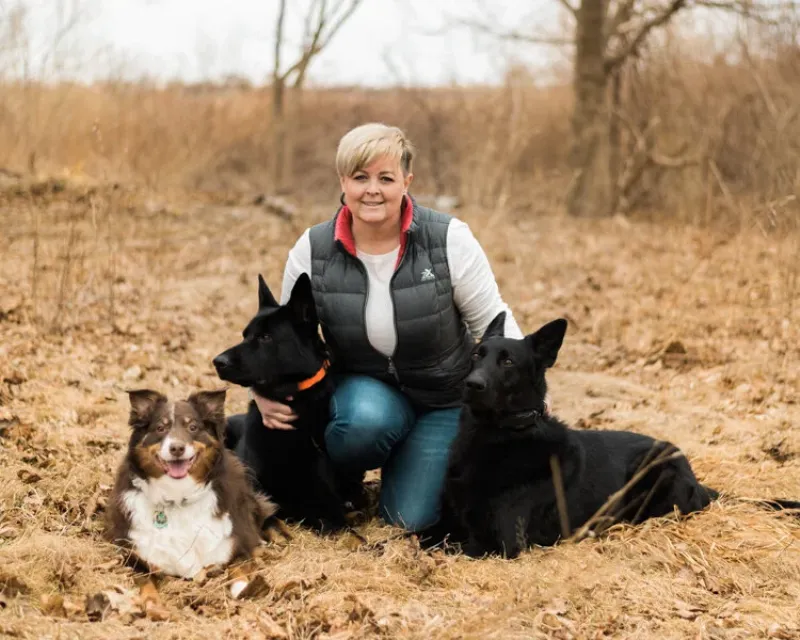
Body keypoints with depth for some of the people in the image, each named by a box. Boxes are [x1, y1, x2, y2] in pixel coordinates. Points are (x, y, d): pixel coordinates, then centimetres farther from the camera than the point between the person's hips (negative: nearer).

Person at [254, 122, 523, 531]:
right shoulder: (312, 251, -11)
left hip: (445, 398, 0)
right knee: (367, 420, -36)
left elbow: (495, 324, -9)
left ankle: (404, 462, 24)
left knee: (413, 518, -11)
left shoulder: (449, 240, -16)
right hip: (363, 388, 0)